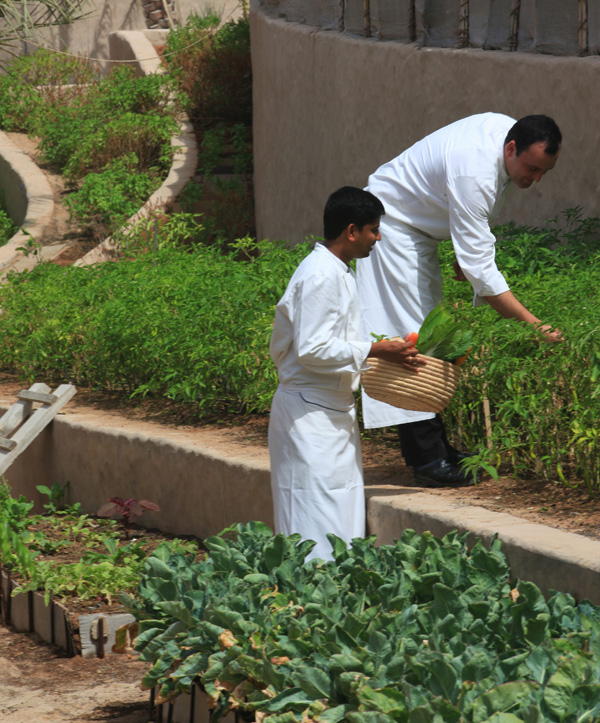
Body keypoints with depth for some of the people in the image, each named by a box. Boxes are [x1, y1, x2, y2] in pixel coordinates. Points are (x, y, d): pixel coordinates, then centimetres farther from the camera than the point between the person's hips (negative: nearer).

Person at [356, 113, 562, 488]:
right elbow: (479, 267, -37)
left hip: (419, 228, 10)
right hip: (391, 224, -10)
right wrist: (532, 324, -39)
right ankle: (428, 460, -16)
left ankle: (434, 446, 14)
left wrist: (466, 249, 7)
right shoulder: (473, 172, -37)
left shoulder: (509, 130, -10)